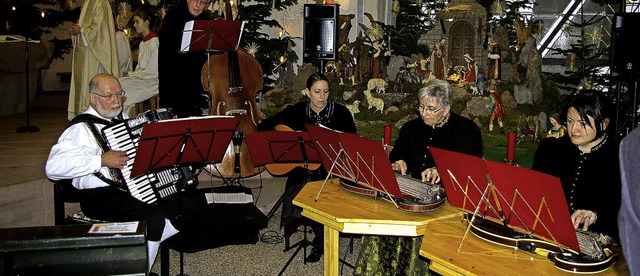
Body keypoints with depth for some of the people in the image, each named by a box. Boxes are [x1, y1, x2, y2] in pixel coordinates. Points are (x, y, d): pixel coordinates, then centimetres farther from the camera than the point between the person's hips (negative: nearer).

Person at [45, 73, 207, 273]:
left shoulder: (122, 120, 17)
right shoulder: (81, 128, -8)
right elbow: (53, 168, -21)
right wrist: (101, 160, -24)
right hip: (103, 197, -8)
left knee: (195, 200, -6)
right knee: (154, 217, -34)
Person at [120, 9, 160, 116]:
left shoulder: (154, 42, -14)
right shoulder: (143, 42, 17)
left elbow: (152, 73, -16)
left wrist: (131, 74, -8)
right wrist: (131, 74, 0)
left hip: (152, 83, -8)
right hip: (142, 78, 8)